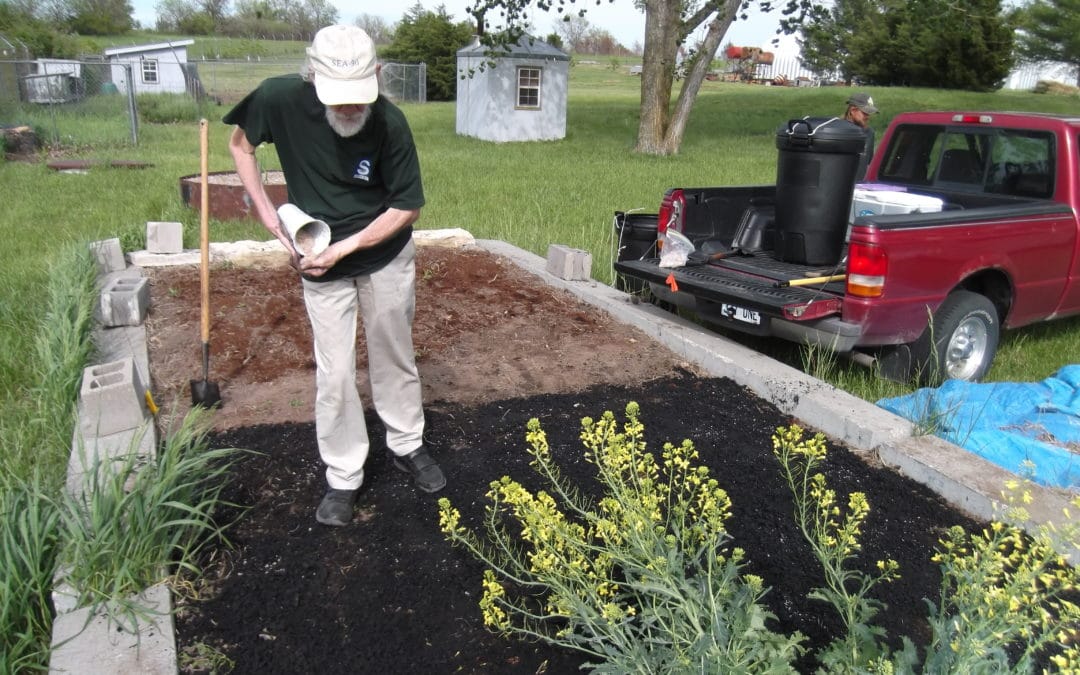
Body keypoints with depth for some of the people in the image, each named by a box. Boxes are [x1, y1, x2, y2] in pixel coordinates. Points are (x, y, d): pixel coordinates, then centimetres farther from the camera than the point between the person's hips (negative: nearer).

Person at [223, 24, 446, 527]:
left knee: (394, 357, 15)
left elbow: (407, 206, -14)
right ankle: (342, 477, 19)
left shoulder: (390, 124, -24)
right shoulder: (280, 98, -22)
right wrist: (267, 213, -10)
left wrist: (344, 248, -21)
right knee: (334, 375, 3)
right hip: (319, 262, 1)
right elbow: (241, 144, -1)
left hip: (385, 256, 0)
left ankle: (407, 445, 36)